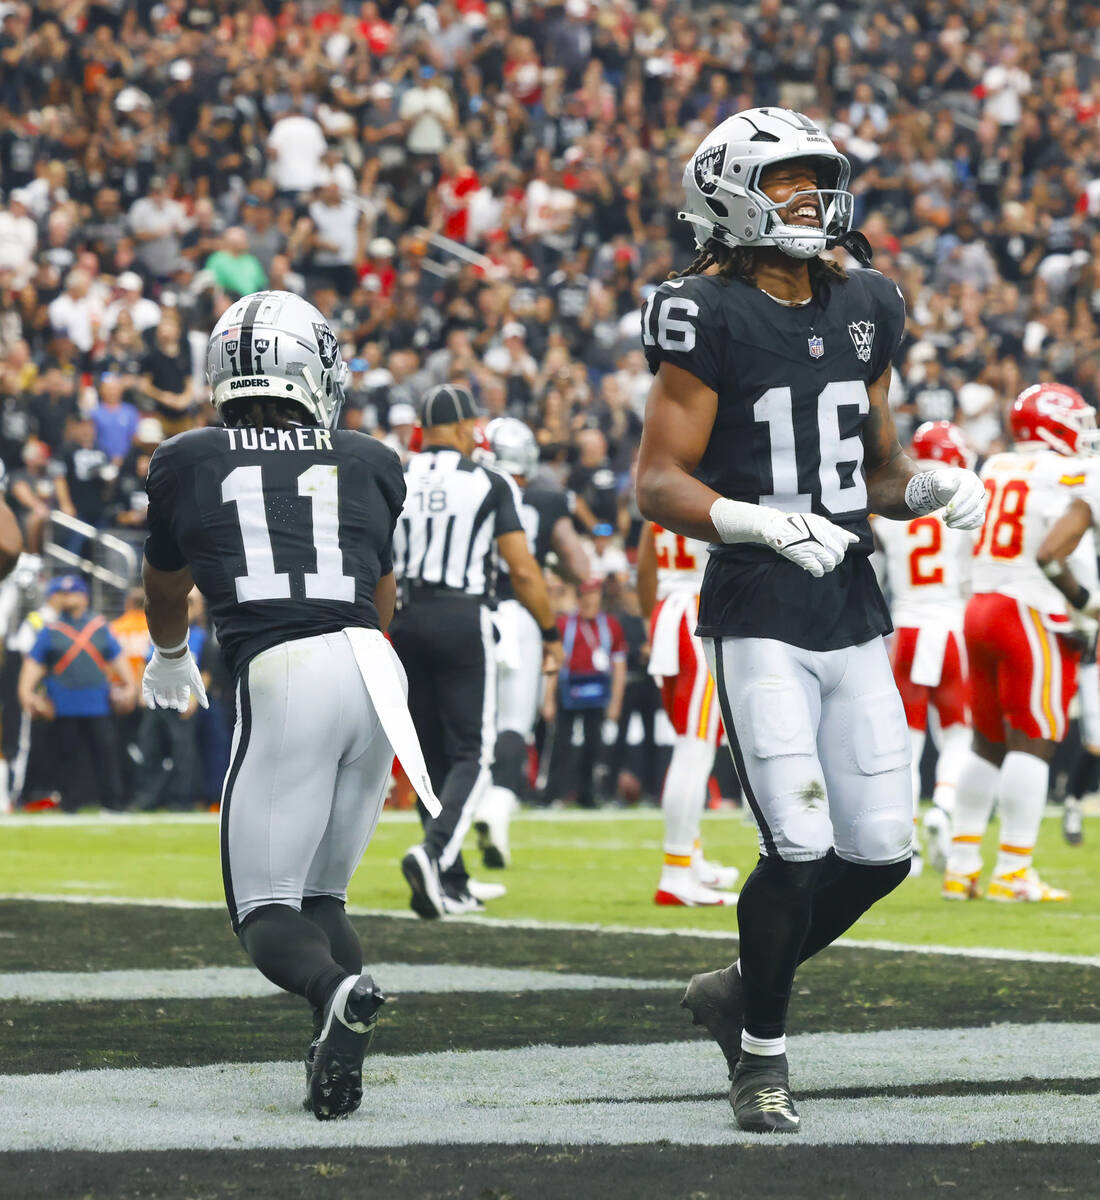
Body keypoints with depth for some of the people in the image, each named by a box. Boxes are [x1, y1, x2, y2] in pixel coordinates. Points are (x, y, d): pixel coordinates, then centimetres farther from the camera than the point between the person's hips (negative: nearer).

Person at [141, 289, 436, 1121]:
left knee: (268, 911, 4)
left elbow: (166, 590, 32)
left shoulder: (187, 463, 12)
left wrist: (170, 655, 54)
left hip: (280, 676, -3)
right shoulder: (368, 463, 16)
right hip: (373, 667, 3)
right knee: (322, 891, 16)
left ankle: (339, 991, -30)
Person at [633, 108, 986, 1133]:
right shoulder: (711, 320, -8)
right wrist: (764, 522, -25)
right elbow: (659, 482, -10)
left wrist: (929, 486, -1)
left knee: (880, 853, 4)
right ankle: (762, 1059, 7)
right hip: (759, 619, -6)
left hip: (853, 617, 6)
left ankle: (740, 989, 27)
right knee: (801, 849, -12)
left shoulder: (863, 310, 11)